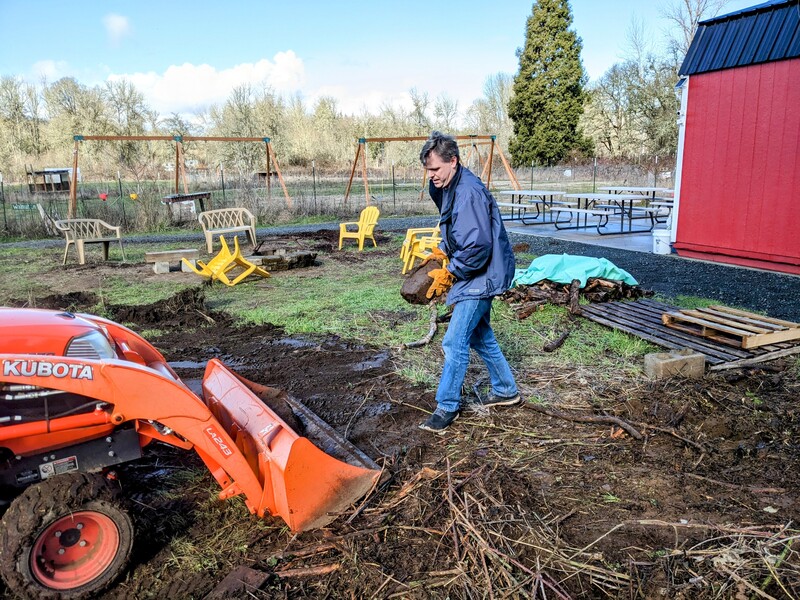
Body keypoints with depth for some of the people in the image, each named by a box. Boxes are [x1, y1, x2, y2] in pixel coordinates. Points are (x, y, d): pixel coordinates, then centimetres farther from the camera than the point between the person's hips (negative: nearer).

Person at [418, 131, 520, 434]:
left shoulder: (469, 193, -26)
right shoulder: (449, 187, 6)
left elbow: (478, 245, -30)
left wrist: (448, 273, -19)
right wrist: (441, 251, 6)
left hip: (481, 277, -11)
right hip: (475, 276, 11)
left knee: (455, 342, -7)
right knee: (480, 335, 20)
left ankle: (447, 406, 6)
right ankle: (505, 390, 36)